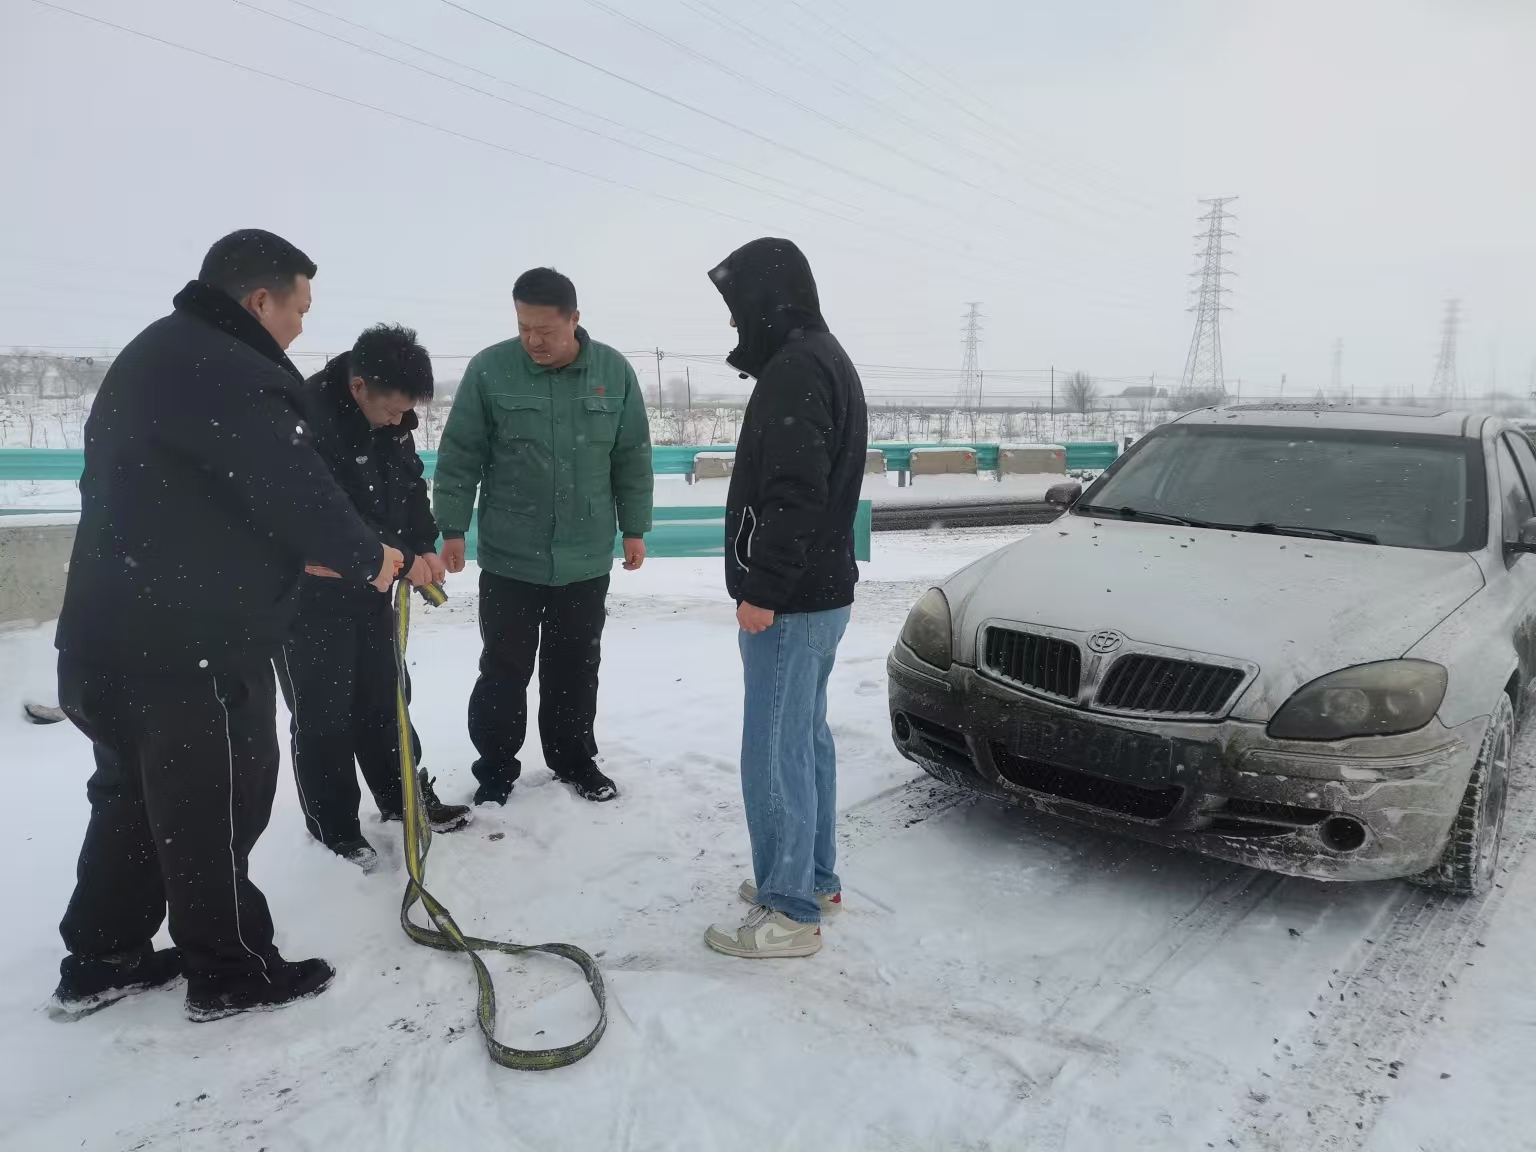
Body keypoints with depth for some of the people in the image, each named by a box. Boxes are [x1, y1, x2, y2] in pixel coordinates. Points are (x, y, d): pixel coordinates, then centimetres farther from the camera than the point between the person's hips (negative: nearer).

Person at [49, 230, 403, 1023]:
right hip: (192, 643, -10)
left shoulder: (152, 356, 16)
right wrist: (368, 559, -3)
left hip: (120, 631, 10)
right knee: (213, 810, 4)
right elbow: (293, 488, -20)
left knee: (136, 798, 21)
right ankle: (231, 973, 19)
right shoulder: (227, 372, -19)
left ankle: (102, 959, 33)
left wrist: (301, 560, 18)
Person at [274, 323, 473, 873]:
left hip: (371, 585, 7)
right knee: (324, 714, 4)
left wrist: (425, 548, -5)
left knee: (385, 696, 18)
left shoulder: (391, 418, -2)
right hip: (309, 594, -7)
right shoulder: (306, 419, -28)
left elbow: (410, 484, 8)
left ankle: (403, 796, 34)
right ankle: (333, 825, 20)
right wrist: (399, 558, -27)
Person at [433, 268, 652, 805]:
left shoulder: (614, 371, -2)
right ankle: (496, 768, 25)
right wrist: (452, 528, -3)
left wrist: (633, 528, 5)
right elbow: (459, 455, -2)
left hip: (586, 558, 2)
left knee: (576, 666, 14)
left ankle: (574, 758, 32)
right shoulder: (489, 369, -8)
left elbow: (633, 457, 5)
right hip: (508, 557, -2)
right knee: (505, 668, 7)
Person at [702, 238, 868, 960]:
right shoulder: (823, 358, 16)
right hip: (821, 591, 11)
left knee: (774, 753, -2)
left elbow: (795, 493, -25)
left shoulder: (796, 368, -17)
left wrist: (763, 589, -21)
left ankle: (789, 913, 9)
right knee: (807, 739, 18)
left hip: (791, 603, -11)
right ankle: (815, 878, 32)